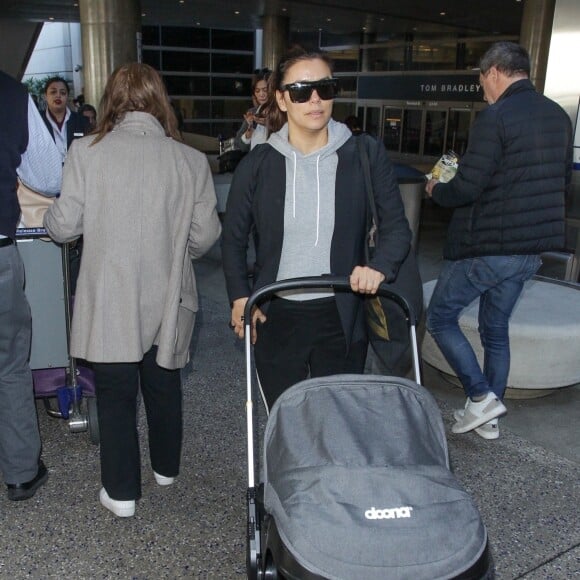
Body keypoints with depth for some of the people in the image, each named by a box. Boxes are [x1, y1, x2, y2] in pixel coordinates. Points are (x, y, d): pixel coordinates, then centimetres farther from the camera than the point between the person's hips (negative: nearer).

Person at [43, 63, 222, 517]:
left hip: (110, 300, -2)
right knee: (164, 386, 21)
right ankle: (166, 468, 40)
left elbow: (64, 227, -6)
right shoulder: (190, 160, -7)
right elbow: (205, 236, -3)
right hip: (168, 299, 2)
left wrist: (49, 219, 18)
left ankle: (121, 492, 23)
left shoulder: (87, 151, -10)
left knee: (115, 393, 13)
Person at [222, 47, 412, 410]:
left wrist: (380, 267, -20)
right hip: (276, 321, 1)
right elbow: (234, 239, 10)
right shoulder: (257, 165, 1)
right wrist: (240, 296, -2)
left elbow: (397, 227, 0)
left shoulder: (366, 155, -2)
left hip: (341, 320, 0)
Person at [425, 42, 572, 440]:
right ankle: (488, 418, 27)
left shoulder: (495, 117, -16)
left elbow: (466, 189, -19)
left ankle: (481, 397, 3)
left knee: (440, 317, 9)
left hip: (486, 246, -8)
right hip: (532, 248, 8)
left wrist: (435, 189, 1)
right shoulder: (559, 116, 9)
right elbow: (562, 182, 17)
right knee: (496, 328, 18)